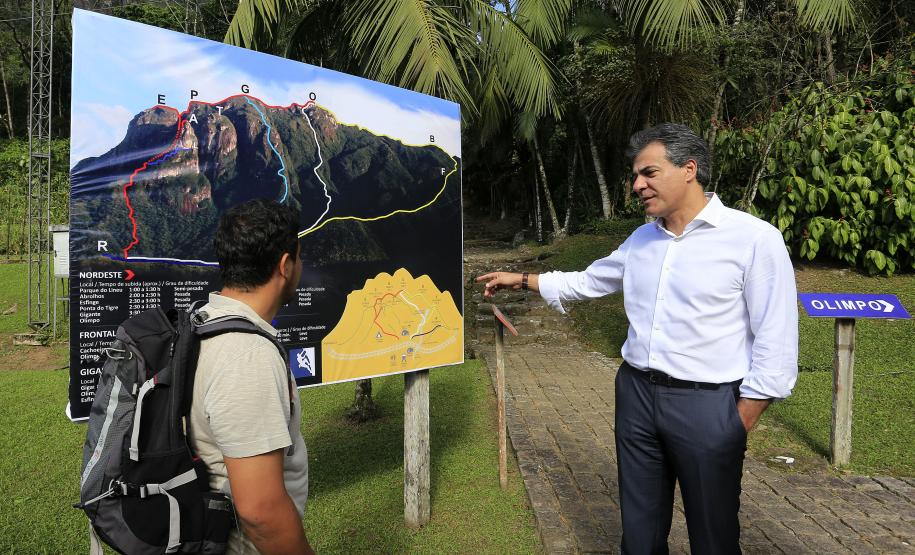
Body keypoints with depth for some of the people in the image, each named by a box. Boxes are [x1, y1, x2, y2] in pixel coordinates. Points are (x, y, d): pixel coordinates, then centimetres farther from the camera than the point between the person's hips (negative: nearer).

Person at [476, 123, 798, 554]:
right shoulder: (641, 239, 7)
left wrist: (740, 424, -12)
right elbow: (587, 282, 21)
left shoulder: (755, 238, -12)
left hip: (706, 404, -5)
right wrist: (521, 280, 18)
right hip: (636, 394, 5)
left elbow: (776, 344, -12)